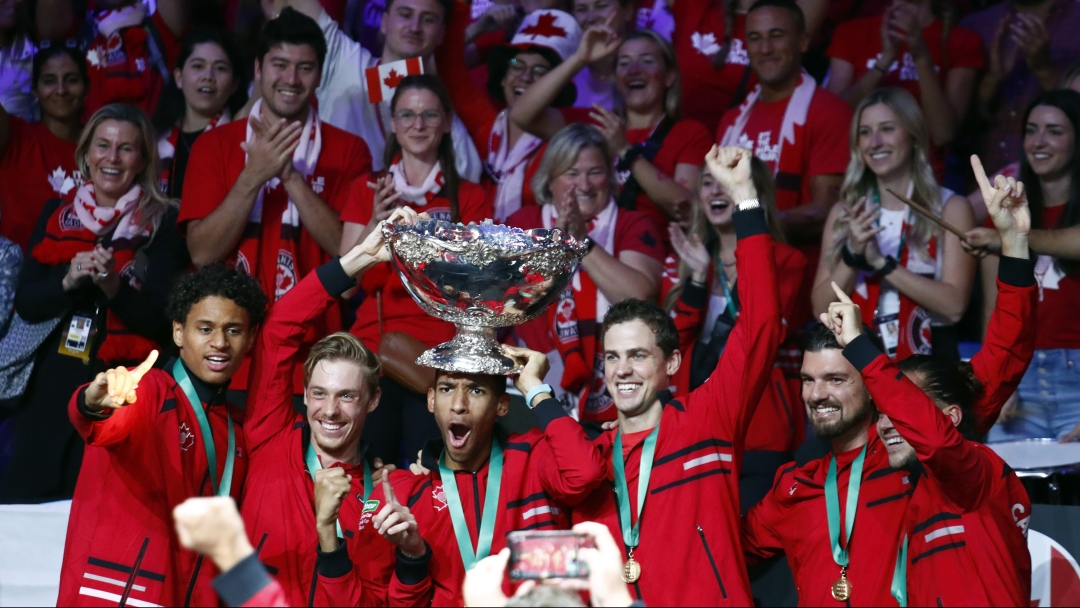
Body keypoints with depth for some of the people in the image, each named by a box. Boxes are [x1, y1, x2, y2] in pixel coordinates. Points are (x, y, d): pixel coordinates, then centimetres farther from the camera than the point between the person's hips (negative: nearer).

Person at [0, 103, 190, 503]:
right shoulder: (56, 215, 11)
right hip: (53, 387, 3)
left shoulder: (162, 223, 0)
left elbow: (162, 319, -6)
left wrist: (113, 287, -22)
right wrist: (68, 281, -13)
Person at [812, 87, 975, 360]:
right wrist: (853, 255, -9)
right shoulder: (845, 212, 11)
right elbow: (821, 309, 5)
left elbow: (954, 305, -8)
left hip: (928, 359, -2)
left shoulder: (950, 208, 3)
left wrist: (881, 262, -11)